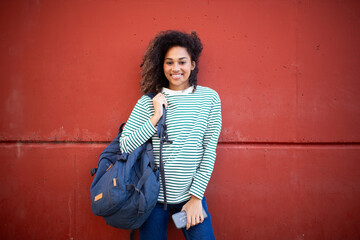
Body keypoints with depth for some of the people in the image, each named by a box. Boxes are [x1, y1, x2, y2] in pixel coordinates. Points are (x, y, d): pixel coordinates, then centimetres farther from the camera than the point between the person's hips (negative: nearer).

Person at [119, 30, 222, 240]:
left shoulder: (209, 98, -1)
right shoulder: (148, 101, -1)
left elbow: (209, 150, -2)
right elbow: (124, 146, -5)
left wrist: (196, 197, -4)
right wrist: (156, 117, -13)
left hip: (191, 195, 0)